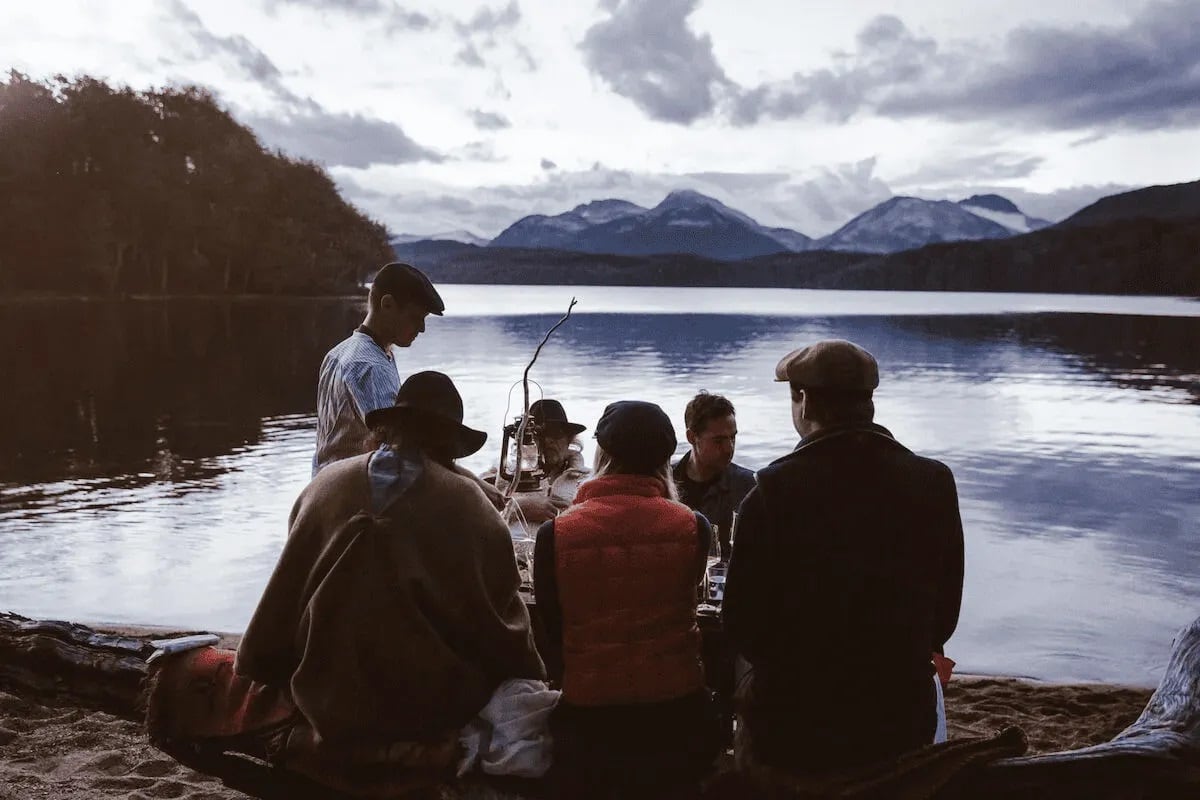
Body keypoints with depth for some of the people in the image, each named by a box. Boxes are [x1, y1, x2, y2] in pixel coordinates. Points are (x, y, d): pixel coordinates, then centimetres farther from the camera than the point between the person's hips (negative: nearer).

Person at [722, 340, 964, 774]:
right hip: (900, 717, 3)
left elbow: (742, 628, -12)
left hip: (791, 720, -3)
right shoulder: (934, 483, -5)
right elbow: (944, 617, 3)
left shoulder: (774, 489, -17)